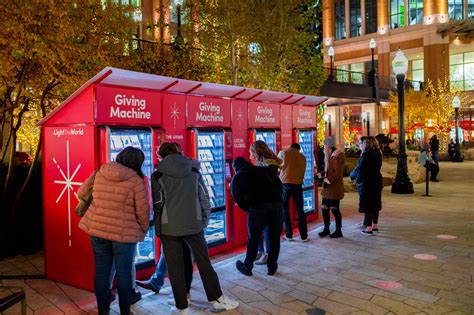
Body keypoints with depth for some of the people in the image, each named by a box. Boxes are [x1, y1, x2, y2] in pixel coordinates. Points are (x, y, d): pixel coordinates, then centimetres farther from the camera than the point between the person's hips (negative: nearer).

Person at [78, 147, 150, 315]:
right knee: (124, 273, 9)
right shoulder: (136, 181, -12)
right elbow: (143, 211, -9)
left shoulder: (99, 173, 1)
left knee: (101, 271, 13)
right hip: (124, 233, -4)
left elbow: (81, 193, 13)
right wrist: (144, 229, 9)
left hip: (97, 229, 4)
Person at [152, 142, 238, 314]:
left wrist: (159, 225, 11)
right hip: (194, 224, 2)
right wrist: (204, 221, 12)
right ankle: (217, 300, 18)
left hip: (169, 227, -2)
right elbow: (204, 198, 5)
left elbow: (157, 204, -2)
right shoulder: (194, 171, 6)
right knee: (204, 262, 11)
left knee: (175, 268, 8)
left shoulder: (158, 175, -3)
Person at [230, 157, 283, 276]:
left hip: (257, 207, -2)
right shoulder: (264, 170, 25)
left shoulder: (237, 177, 18)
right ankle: (272, 267, 27)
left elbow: (238, 198, 7)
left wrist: (248, 208, 20)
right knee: (274, 237, 17)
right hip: (276, 204, 3)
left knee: (253, 239, 14)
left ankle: (247, 267, 28)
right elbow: (279, 185, 16)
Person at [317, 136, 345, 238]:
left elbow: (338, 173, -19)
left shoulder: (337, 156, -14)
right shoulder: (329, 156, 14)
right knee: (324, 208, 10)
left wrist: (329, 179, -23)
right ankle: (326, 229, 22)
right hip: (327, 186, 9)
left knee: (334, 208, -2)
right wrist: (322, 174, 8)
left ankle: (338, 231, 11)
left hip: (335, 187, -9)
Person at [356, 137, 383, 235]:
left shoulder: (366, 155, -17)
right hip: (377, 181, 8)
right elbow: (378, 167, 12)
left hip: (367, 182, -8)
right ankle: (375, 225, 24)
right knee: (375, 203, 15)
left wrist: (358, 180, -2)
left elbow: (362, 169, -16)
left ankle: (369, 228, 1)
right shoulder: (378, 153, 6)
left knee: (367, 205, -1)